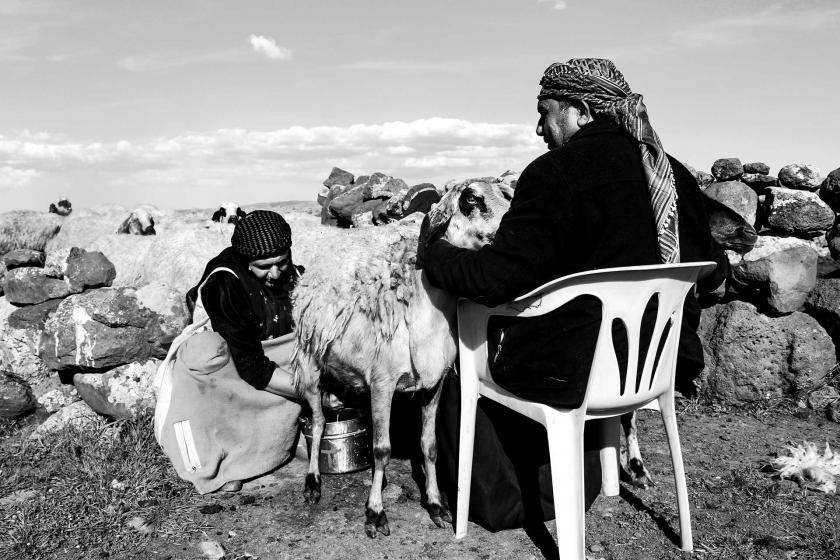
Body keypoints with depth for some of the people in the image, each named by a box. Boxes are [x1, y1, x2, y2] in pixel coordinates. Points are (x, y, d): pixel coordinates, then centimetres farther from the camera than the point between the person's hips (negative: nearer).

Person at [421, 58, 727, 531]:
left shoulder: (556, 173, -18)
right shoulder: (678, 176, 4)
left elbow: (497, 279, -21)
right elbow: (713, 271, 12)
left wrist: (433, 254, -5)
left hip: (569, 373, -8)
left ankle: (504, 504, 27)